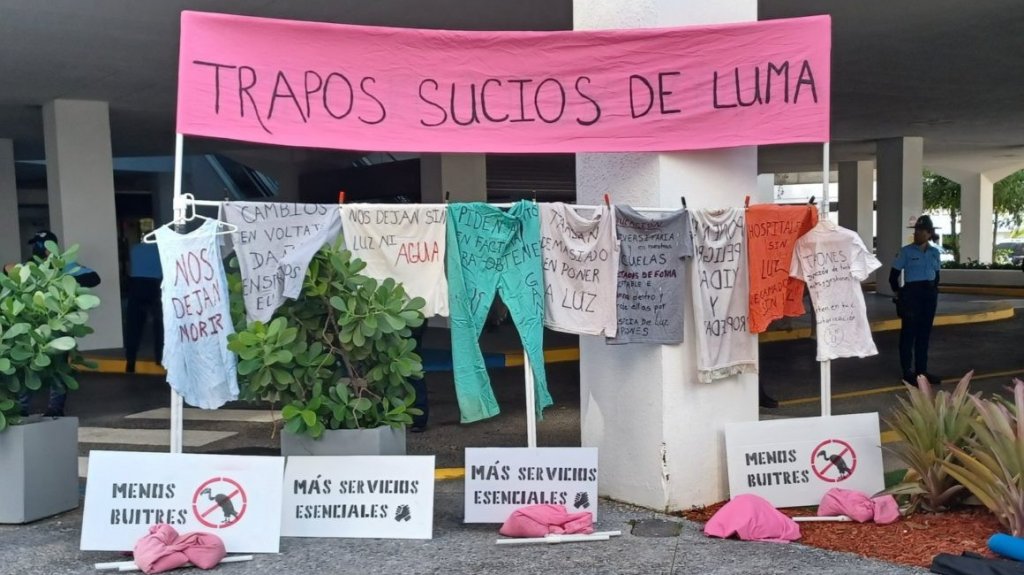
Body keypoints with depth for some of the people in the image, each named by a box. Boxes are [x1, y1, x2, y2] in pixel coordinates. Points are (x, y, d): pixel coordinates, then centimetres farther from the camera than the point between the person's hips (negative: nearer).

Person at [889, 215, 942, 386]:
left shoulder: (935, 252, 6)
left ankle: (922, 370, 18)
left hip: (929, 295, 5)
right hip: (911, 292, -5)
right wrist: (898, 293, -5)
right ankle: (908, 372, 4)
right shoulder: (906, 251, -6)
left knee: (924, 333, 9)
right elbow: (894, 274, -4)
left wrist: (933, 291, 9)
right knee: (909, 332, -1)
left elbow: (936, 274, 17)